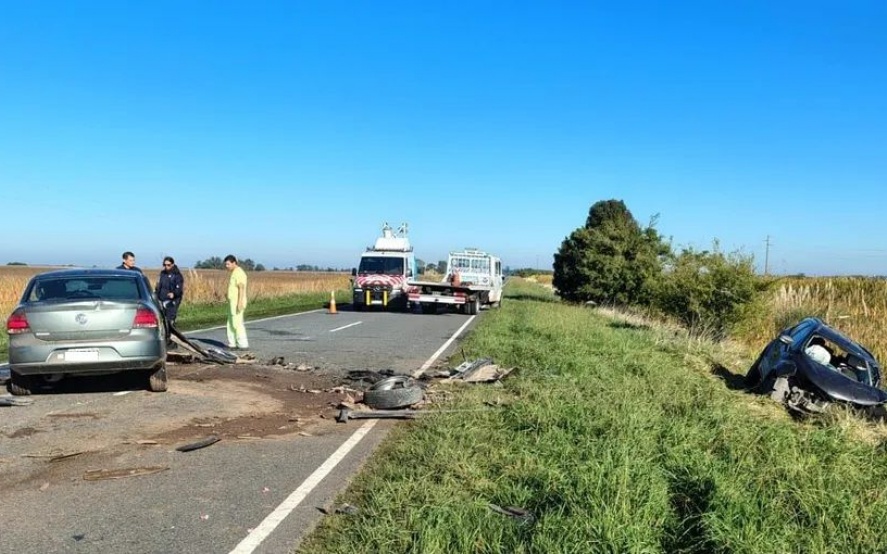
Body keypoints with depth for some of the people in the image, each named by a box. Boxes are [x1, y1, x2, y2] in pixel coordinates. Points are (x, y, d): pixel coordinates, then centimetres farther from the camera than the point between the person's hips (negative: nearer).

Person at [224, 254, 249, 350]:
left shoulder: (239, 273, -15)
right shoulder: (234, 273, 17)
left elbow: (241, 288, -22)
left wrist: (240, 303, -27)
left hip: (237, 303, -10)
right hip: (233, 303, 10)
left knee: (237, 324, -8)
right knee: (231, 324, 10)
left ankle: (243, 345, -5)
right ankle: (232, 344, 14)